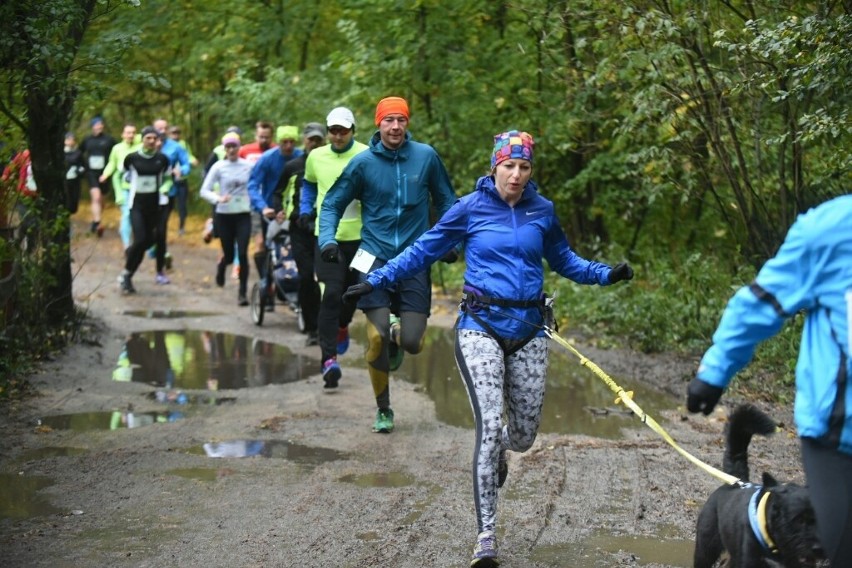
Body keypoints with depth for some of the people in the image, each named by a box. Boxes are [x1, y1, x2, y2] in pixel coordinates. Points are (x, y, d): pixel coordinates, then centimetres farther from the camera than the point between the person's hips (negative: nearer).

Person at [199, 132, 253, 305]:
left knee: (242, 253, -11)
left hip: (243, 215, 0)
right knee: (229, 255, 7)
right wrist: (218, 198, -21)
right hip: (224, 215, 0)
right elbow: (204, 190, -4)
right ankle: (221, 265, 45)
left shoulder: (248, 166, 0)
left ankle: (242, 293, -3)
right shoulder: (219, 167, -3)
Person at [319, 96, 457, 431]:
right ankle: (383, 410, 13)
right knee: (377, 338, -8)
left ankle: (398, 331, 33)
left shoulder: (426, 156, 0)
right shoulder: (363, 162, -3)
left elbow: (445, 200, 13)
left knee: (412, 343, -6)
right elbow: (332, 204, 6)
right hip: (376, 258, -1)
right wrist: (327, 239, -9)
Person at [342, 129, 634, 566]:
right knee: (489, 427, -15)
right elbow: (423, 251, 3)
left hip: (528, 331, 3)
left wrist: (605, 274, 5)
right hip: (481, 326, -3)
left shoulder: (541, 211, 6)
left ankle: (497, 448, 48)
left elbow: (563, 260, 19)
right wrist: (376, 281, -2)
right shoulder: (470, 208, -2)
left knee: (523, 437, 7)